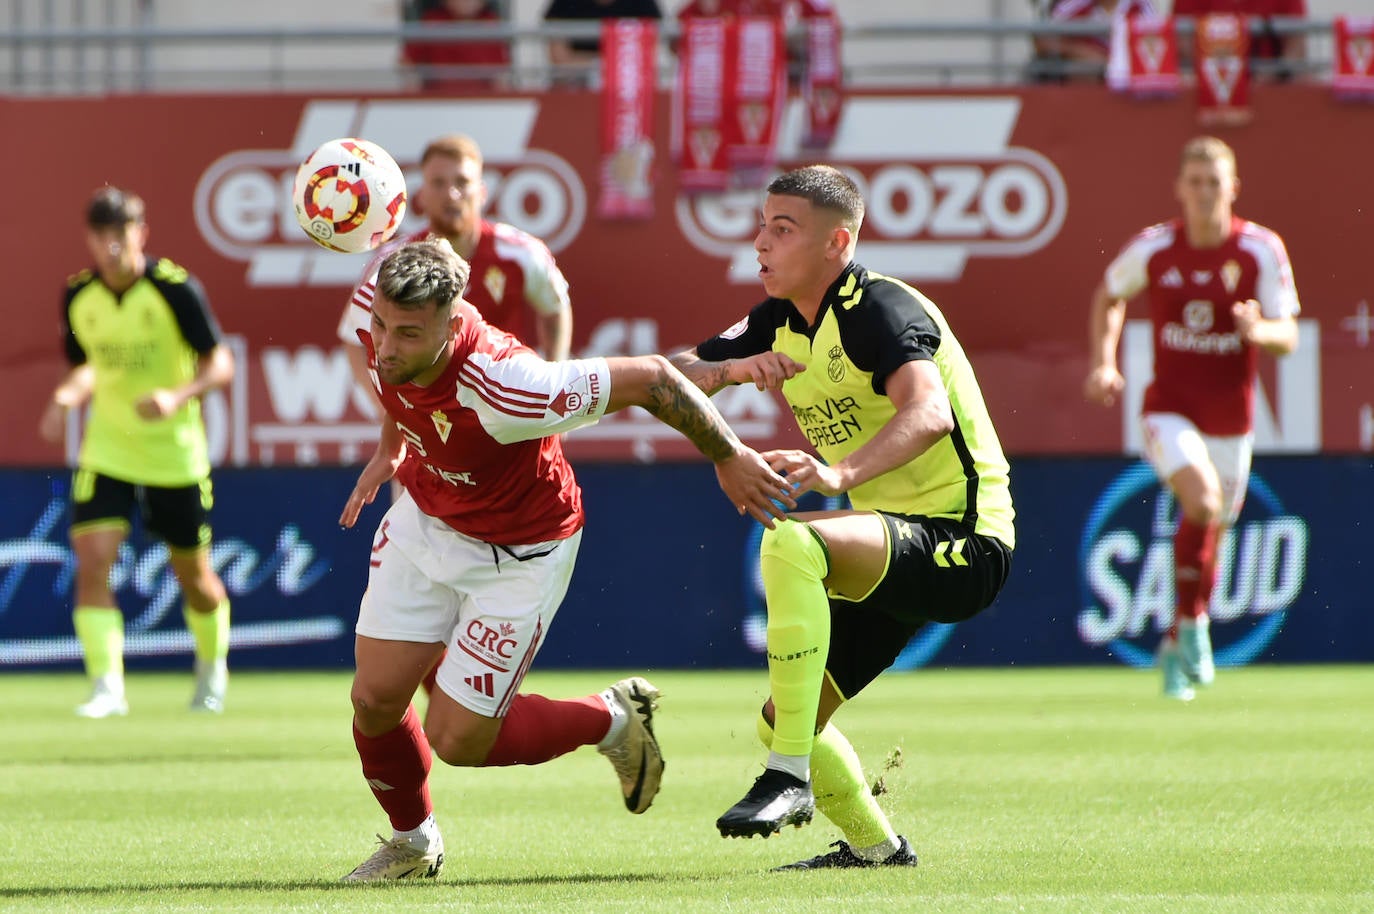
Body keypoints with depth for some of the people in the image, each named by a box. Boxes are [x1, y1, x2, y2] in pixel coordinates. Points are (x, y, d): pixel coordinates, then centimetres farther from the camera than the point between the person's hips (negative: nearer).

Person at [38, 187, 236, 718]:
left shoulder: (177, 290, -15)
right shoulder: (78, 298, -3)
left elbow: (220, 365, -11)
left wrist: (178, 396, -29)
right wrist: (66, 397, -9)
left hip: (174, 450, -2)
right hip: (107, 450, 2)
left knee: (193, 575, 9)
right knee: (92, 560, -17)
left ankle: (213, 668, 37)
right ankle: (107, 687, -15)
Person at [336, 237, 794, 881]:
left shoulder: (502, 389, -42)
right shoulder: (381, 306, -23)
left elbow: (649, 376, -32)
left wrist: (729, 458, -20)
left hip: (517, 554, -6)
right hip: (424, 519, 6)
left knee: (456, 740, -3)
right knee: (374, 700, 3)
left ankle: (611, 721, 24)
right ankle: (413, 841, 33)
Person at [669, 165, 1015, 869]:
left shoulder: (880, 309, -19)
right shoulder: (778, 323, 8)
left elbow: (929, 413, -37)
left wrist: (842, 474, -54)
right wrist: (731, 368, -15)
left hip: (962, 545, -9)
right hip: (897, 547, 9)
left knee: (790, 544, -35)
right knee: (782, 721, 11)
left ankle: (790, 779, -32)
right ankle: (874, 846, 36)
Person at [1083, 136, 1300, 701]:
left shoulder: (1262, 251, -8)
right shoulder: (1153, 249, -6)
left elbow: (1289, 337, -7)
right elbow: (1108, 297, 13)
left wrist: (1259, 331, -29)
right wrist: (1103, 362, 0)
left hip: (1231, 417, 2)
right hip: (1169, 411, -2)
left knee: (1209, 541, 12)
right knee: (1203, 501, -29)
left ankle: (1176, 649, 35)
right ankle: (1192, 619, -12)